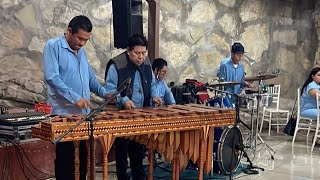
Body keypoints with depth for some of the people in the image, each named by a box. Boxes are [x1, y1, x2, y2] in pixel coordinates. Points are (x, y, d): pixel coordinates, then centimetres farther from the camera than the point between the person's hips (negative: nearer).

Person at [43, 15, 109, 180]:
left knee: (82, 157, 11)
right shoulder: (53, 46, -6)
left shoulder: (81, 51, 16)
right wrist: (74, 97, -24)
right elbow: (51, 77, -17)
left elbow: (91, 78, 22)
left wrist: (104, 93, 4)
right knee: (65, 158, -2)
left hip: (84, 113, 7)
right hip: (64, 114, -7)